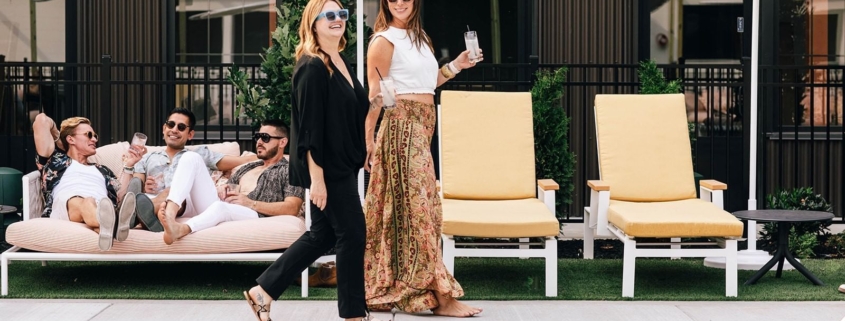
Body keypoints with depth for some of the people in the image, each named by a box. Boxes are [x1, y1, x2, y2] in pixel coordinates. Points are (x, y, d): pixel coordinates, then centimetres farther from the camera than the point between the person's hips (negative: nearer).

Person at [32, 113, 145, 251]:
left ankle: (108, 226, -75)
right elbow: (41, 120, 26)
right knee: (78, 203, -41)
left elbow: (121, 196, 21)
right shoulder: (57, 160, 33)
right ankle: (111, 226, -76)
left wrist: (128, 166, 19)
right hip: (65, 206, -3)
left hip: (100, 208, 3)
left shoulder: (102, 170, 40)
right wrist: (57, 136, 42)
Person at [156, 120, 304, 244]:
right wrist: (221, 190, 7)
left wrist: (250, 203, -10)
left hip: (253, 216, -7)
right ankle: (170, 214, -31)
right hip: (216, 209, 7)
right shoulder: (247, 168, 33)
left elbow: (292, 209, -5)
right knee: (192, 158, -7)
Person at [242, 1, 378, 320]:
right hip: (326, 167, -10)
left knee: (322, 234, 14)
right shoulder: (311, 67, -15)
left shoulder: (341, 63, 12)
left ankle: (263, 291, 22)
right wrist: (316, 177, -22)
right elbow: (310, 127, -20)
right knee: (352, 233, -2)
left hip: (342, 164, 10)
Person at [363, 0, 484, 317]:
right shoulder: (384, 40, -7)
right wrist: (368, 141, -14)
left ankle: (385, 287, 20)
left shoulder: (419, 37, 17)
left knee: (405, 207, 11)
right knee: (416, 208, -7)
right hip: (401, 126, -8)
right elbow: (375, 94, -11)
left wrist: (456, 65, 12)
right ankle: (439, 296, -5)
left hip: (422, 128, 8)